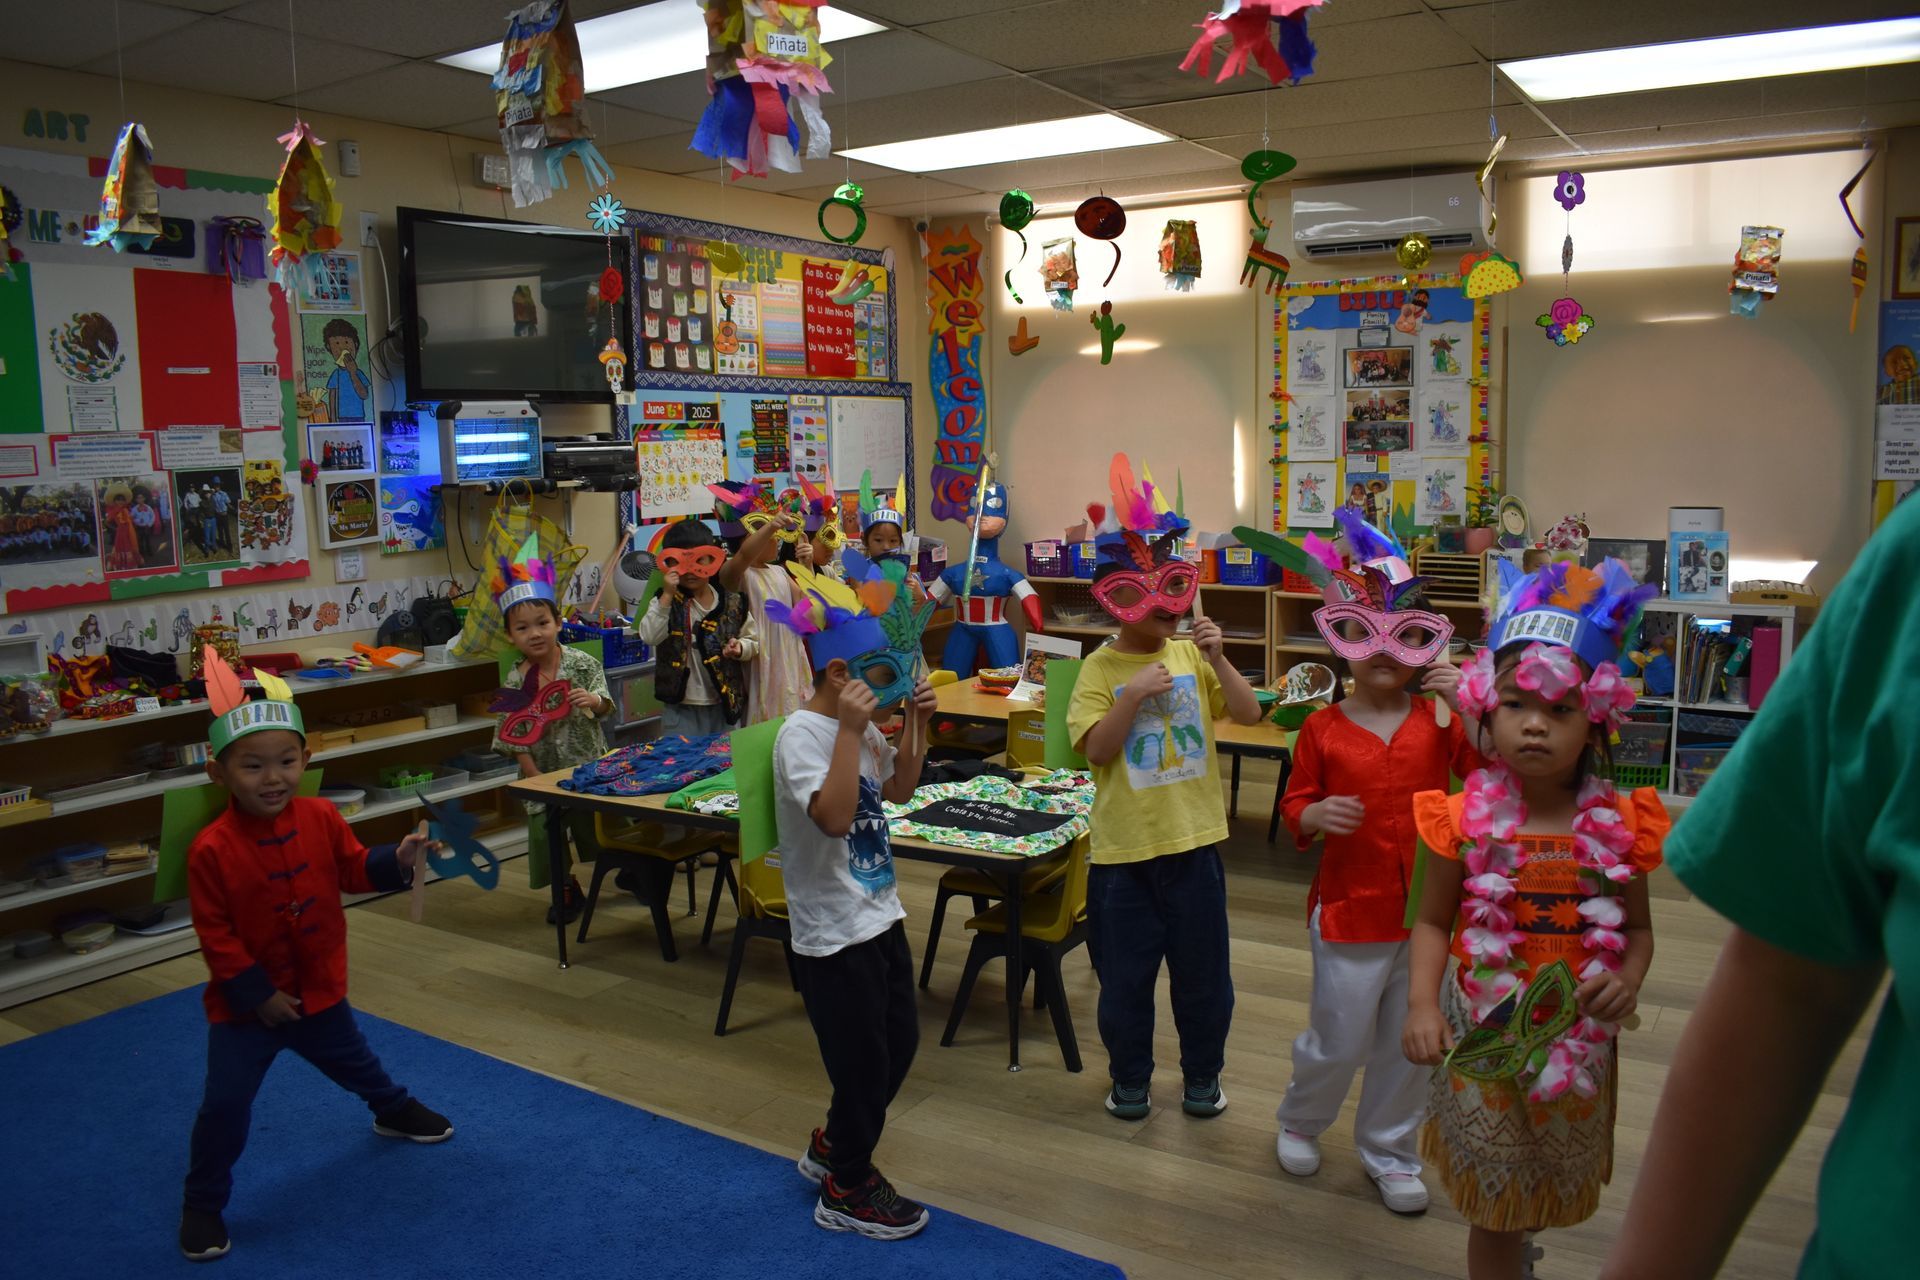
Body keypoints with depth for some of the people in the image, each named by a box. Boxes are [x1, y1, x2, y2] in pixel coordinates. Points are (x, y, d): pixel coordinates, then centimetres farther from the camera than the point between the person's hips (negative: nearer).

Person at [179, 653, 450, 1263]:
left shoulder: (320, 817, -13)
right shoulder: (212, 849, -24)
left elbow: (353, 869, 1)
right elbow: (216, 936, -18)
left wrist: (398, 860, -18)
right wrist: (259, 994, -17)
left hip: (318, 988, 4)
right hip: (245, 1003, -4)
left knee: (354, 1063, 26)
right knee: (225, 1105, -1)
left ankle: (395, 1111, 55)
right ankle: (203, 1205, 20)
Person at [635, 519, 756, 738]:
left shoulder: (733, 603, 2)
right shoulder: (666, 602, -4)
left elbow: (752, 640, 12)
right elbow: (649, 636, -20)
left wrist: (740, 648, -10)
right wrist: (668, 596, -25)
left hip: (724, 705, 3)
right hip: (681, 709, -2)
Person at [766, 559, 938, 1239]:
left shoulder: (860, 726, 4)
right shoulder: (802, 735, -22)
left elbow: (898, 788, 16)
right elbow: (834, 816, -34)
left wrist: (916, 722, 3)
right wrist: (851, 731, -36)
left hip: (879, 914, 9)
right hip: (834, 933, -9)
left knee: (900, 1041, 20)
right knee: (864, 1062, 5)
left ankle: (833, 1145, 42)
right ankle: (847, 1190, 28)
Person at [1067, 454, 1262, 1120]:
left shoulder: (1192, 657, -1)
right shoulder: (1101, 669, -8)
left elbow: (1249, 714, -7)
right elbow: (1095, 750, -15)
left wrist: (1218, 660, -20)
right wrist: (1134, 696, -26)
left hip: (1193, 840, 2)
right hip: (1125, 846, -2)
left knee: (1203, 967, 15)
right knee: (1125, 973, 12)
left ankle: (1202, 1072, 36)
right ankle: (1129, 1077, 33)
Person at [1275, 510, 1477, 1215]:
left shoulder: (1438, 719, -2)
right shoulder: (1322, 728, -6)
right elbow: (1294, 805, 1)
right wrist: (1316, 816, -20)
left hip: (1425, 910, 2)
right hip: (1349, 910, -2)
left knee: (1411, 1043, 15)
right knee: (1339, 1041, 8)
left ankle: (1389, 1149, 36)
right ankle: (1299, 1120, 37)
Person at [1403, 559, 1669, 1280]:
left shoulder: (1615, 826, -8)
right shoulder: (1465, 820, -12)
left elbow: (1637, 927, 4)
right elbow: (1433, 922, -4)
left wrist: (1629, 978, -16)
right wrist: (1422, 1002, -18)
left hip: (1579, 1042, 2)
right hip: (1484, 1036, -2)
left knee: (1554, 1189, 24)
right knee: (1494, 1207, 11)